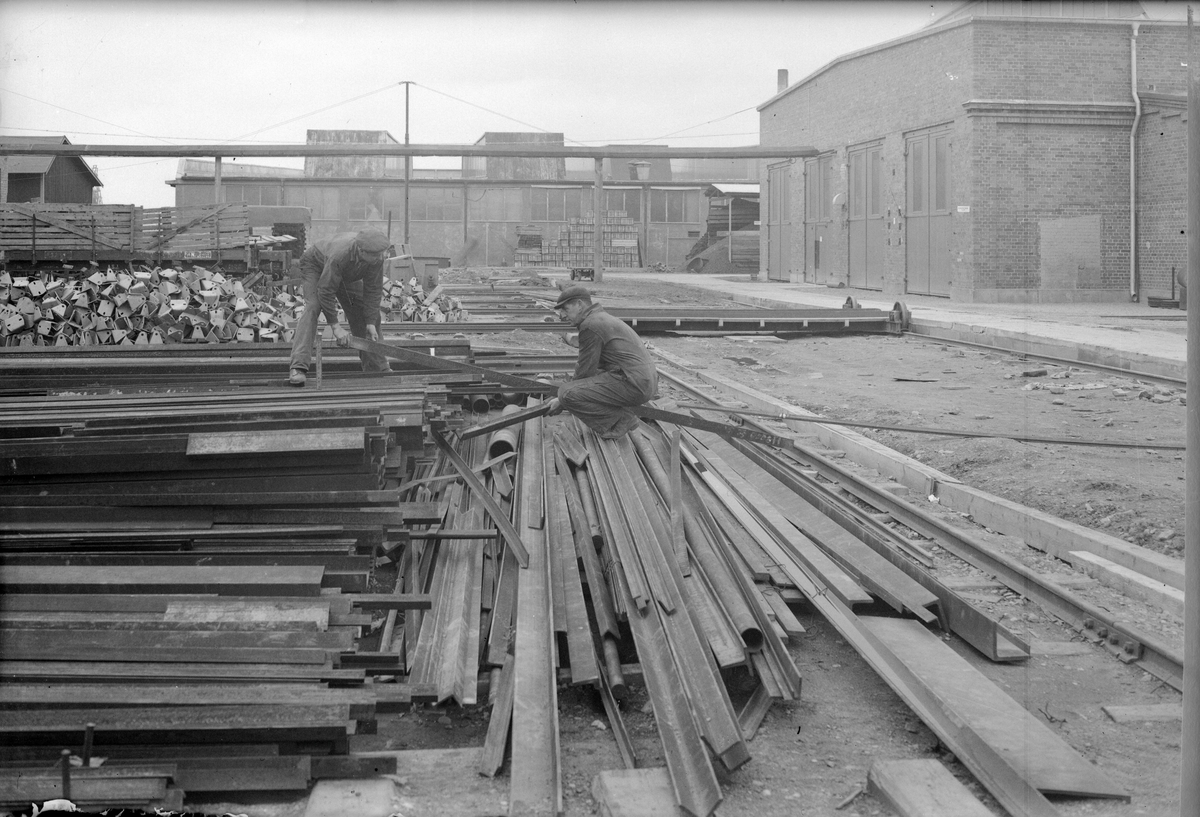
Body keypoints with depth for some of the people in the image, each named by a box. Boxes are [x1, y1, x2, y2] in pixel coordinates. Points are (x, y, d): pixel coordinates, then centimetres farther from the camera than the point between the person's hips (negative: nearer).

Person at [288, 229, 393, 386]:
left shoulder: (376, 258, -30)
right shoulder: (340, 255, -46)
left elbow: (373, 289, -20)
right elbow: (325, 291, -39)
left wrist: (371, 323, -22)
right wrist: (335, 326, -37)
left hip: (346, 275, 6)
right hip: (315, 264, -6)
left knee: (367, 312, 0)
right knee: (312, 308, -28)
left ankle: (378, 368, 11)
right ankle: (298, 369, -35)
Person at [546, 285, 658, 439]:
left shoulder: (590, 326, -10)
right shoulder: (603, 318, 23)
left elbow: (585, 371, -8)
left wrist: (561, 401, 3)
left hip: (632, 385, -11)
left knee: (567, 393, -18)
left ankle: (621, 420, -6)